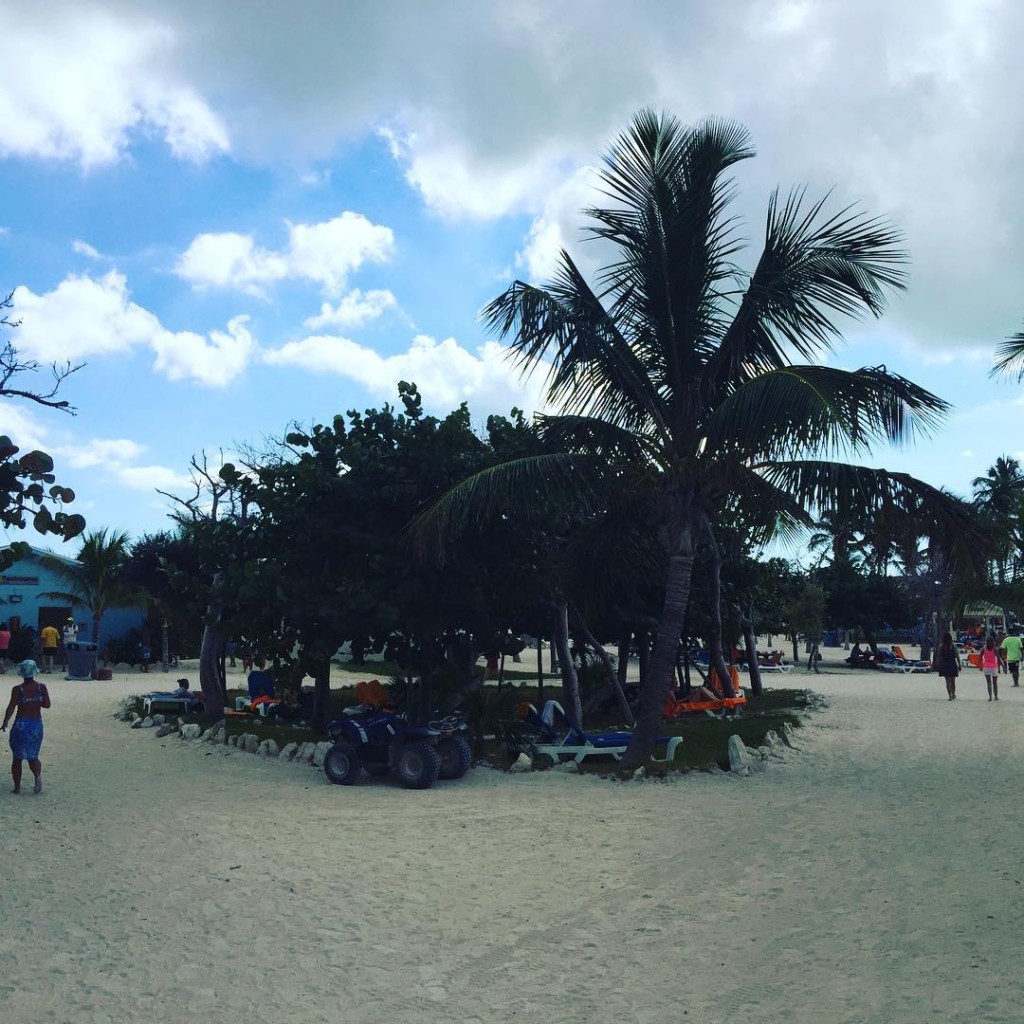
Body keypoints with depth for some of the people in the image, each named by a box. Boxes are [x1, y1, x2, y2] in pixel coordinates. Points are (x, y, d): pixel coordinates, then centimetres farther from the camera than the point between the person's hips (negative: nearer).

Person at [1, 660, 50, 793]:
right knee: (32, 757, 15)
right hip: (37, 725, 2)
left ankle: (17, 786, 16)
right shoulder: (41, 687, -5)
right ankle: (38, 775, -14)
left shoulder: (17, 689, -11)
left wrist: (5, 722, -10)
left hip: (20, 725, -2)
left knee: (17, 758, 13)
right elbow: (47, 704, -1)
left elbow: (11, 707, -16)